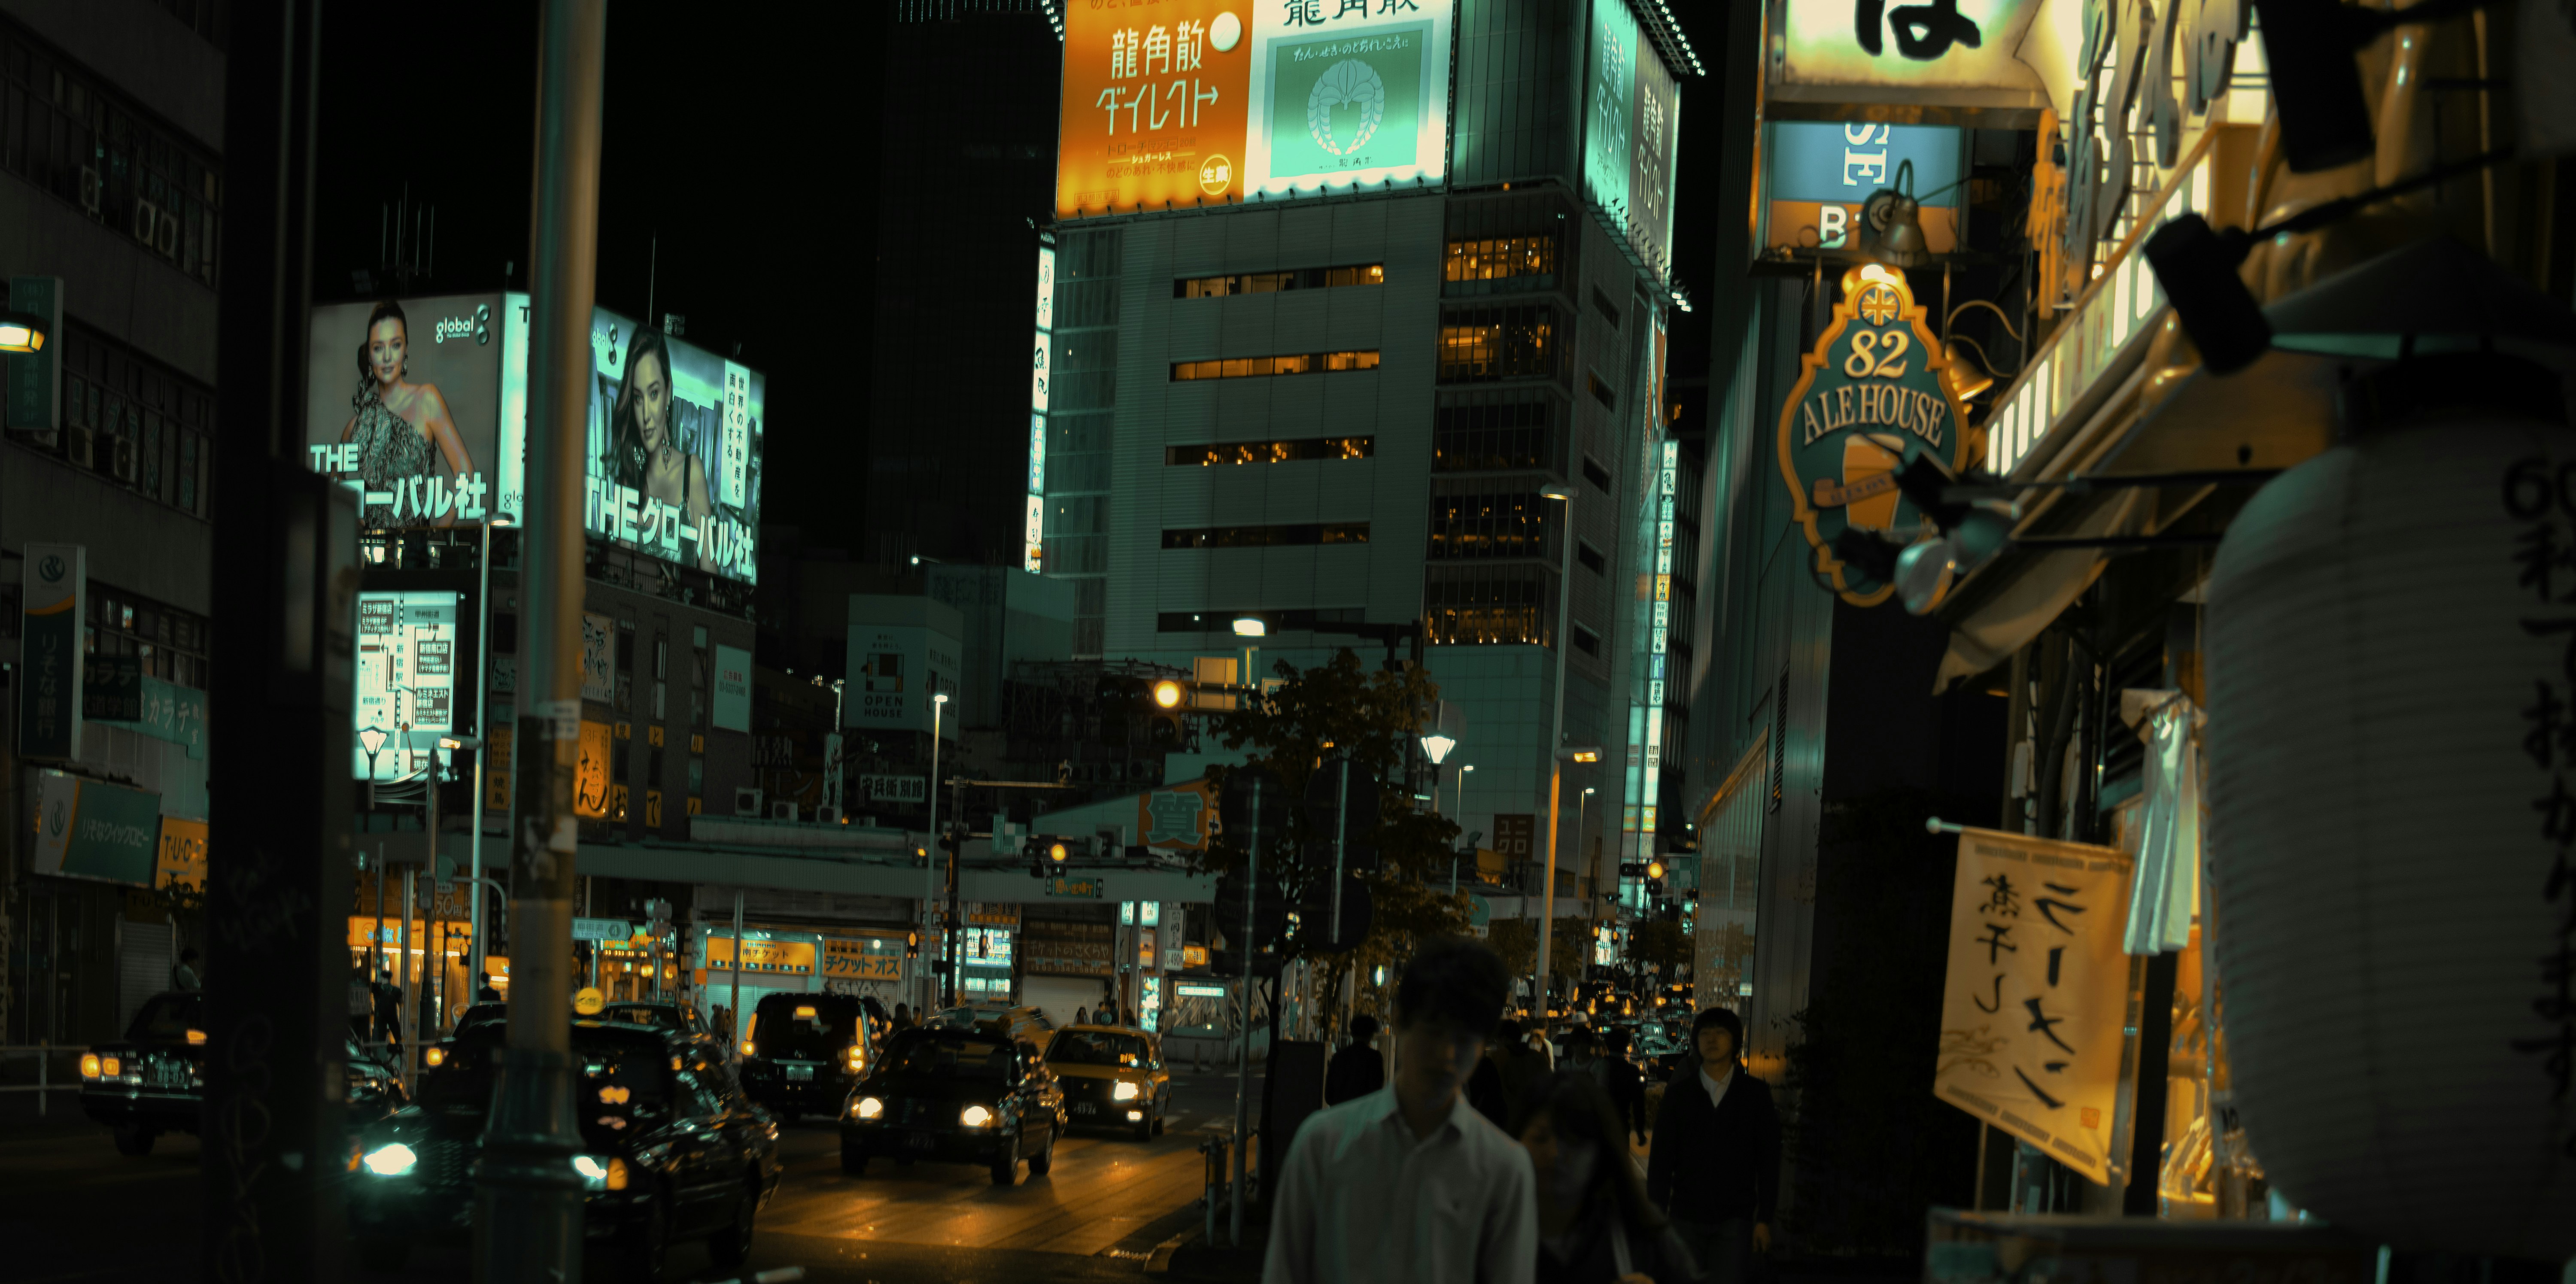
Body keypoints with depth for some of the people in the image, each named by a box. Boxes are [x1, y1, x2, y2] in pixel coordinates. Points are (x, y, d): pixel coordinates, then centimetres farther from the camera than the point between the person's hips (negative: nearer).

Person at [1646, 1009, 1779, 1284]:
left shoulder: (1755, 1093, 1)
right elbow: (1661, 1160, 4)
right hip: (1686, 1217, 1)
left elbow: (1768, 1160, 2)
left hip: (1735, 1220, -1)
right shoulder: (1679, 1094, 3)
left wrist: (1764, 1219, -2)